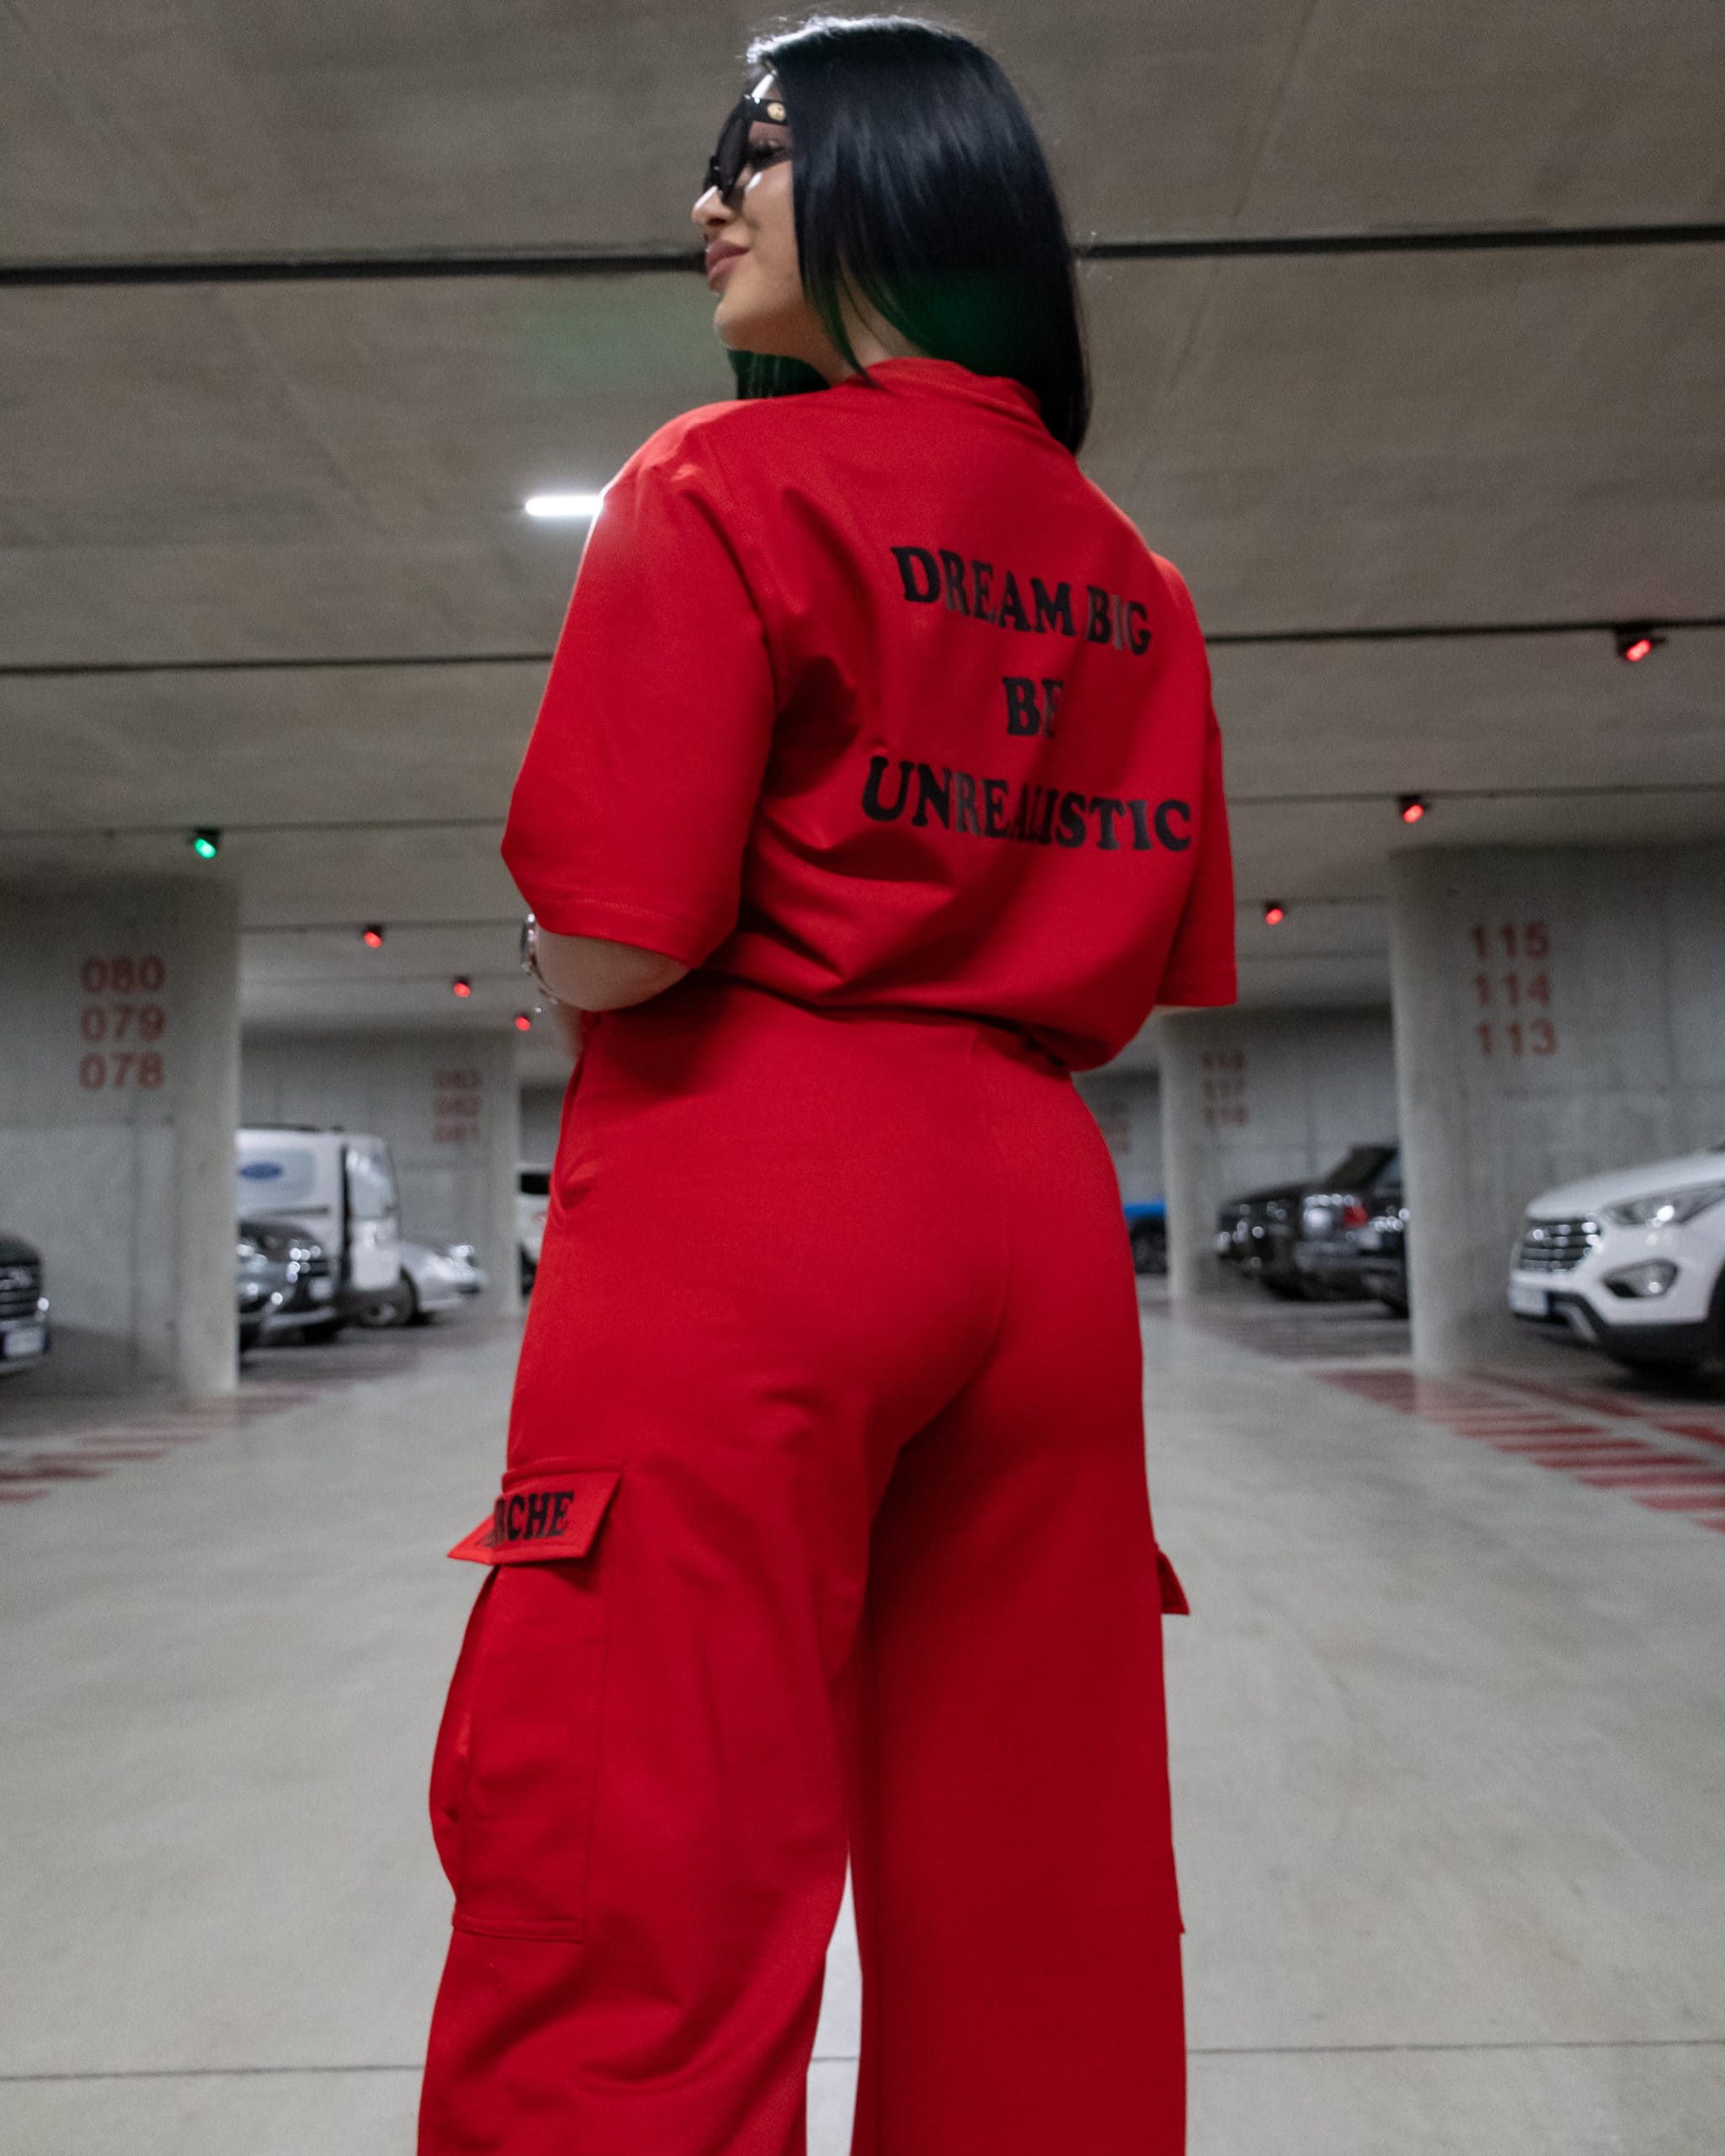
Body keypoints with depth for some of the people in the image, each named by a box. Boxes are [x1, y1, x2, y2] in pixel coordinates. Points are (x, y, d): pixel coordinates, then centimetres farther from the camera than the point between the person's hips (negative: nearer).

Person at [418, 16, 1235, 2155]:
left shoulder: (723, 483, -3)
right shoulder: (1132, 572, 16)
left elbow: (612, 948, -13)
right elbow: (1166, 964, 16)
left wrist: (572, 968, 8)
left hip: (744, 1196, -7)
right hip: (1038, 1206, 7)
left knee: (632, 1911, 2)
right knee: (1036, 1900, 15)